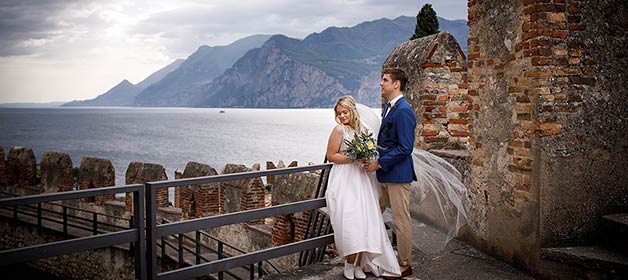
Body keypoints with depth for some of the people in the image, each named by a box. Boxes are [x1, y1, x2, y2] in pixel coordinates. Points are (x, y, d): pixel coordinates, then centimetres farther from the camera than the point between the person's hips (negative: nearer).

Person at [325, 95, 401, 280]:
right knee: (349, 221, -9)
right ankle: (350, 264, 6)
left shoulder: (364, 129, 10)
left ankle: (358, 264, 11)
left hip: (362, 180, 5)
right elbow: (331, 156, -7)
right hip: (345, 181, -5)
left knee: (364, 221, 1)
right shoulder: (339, 130, -6)